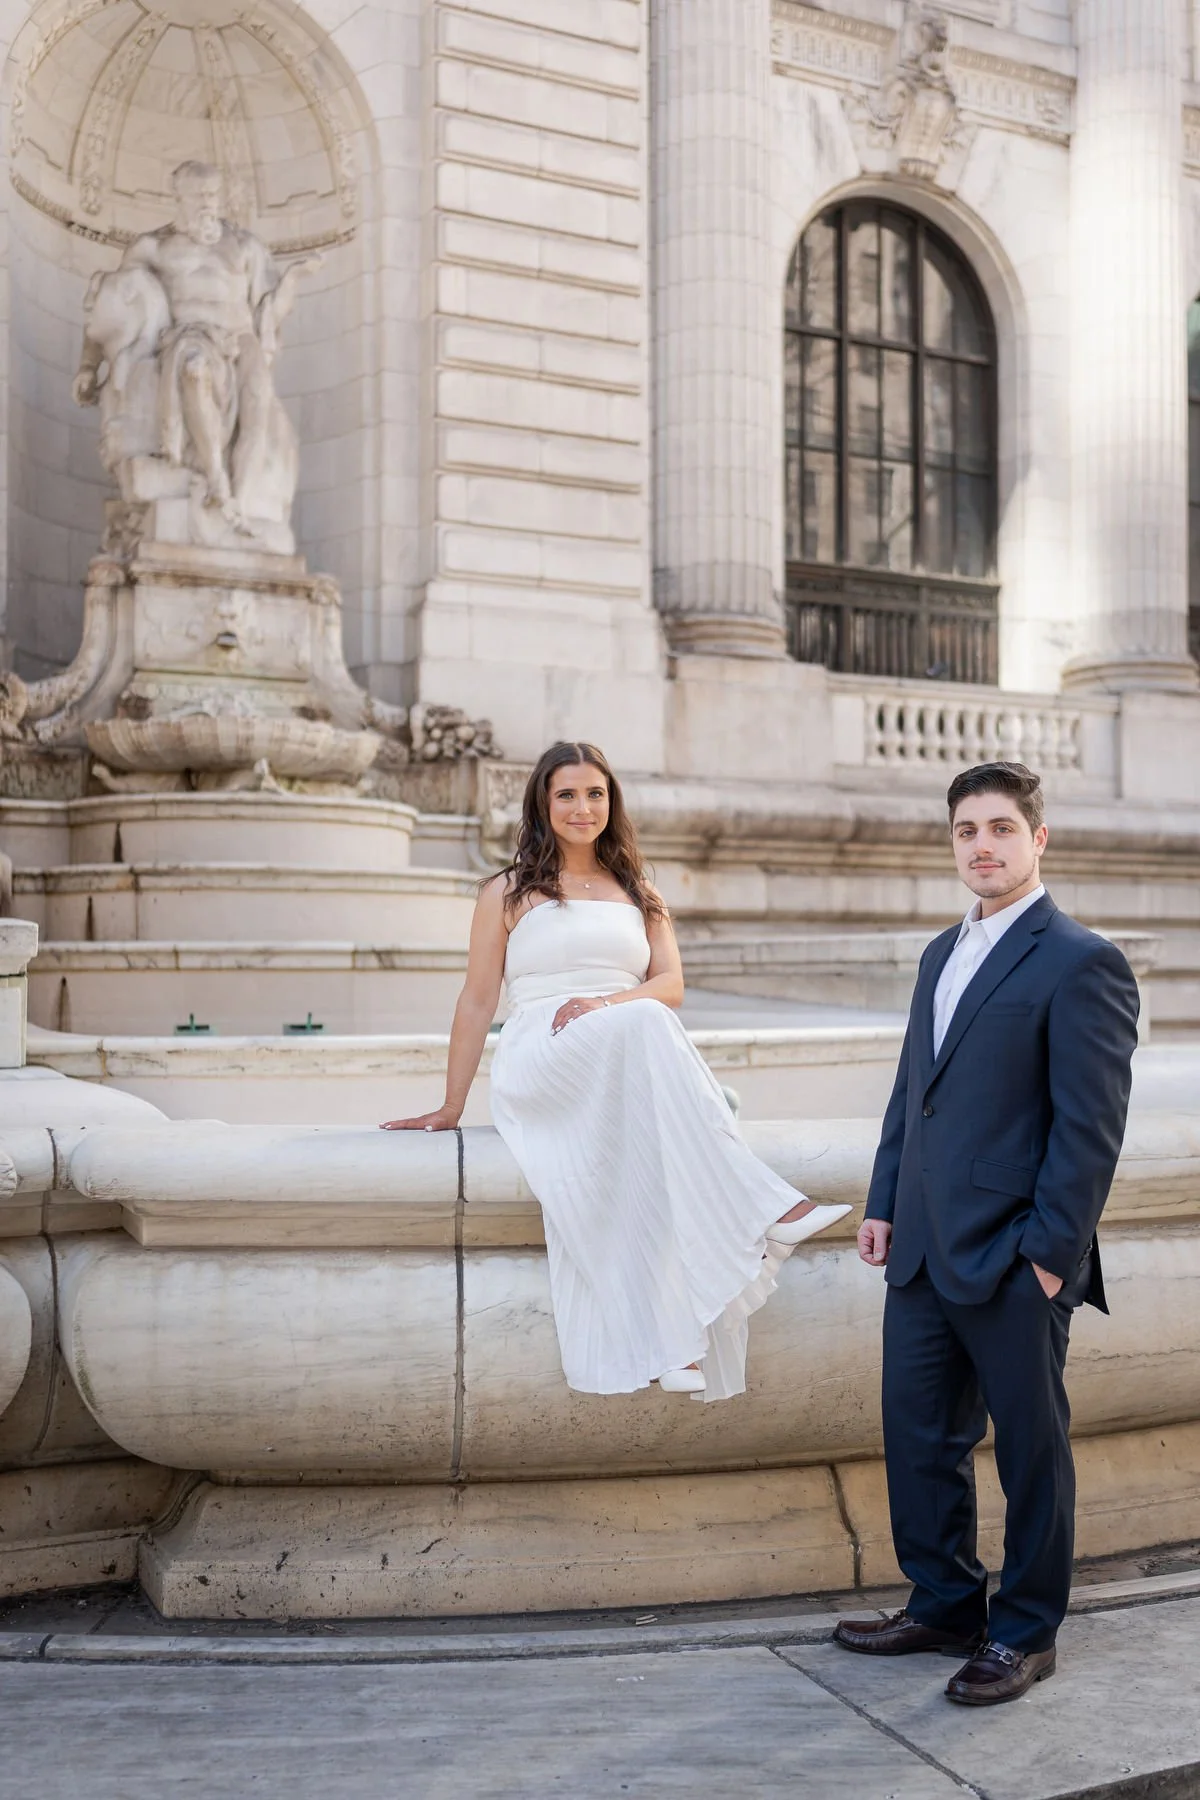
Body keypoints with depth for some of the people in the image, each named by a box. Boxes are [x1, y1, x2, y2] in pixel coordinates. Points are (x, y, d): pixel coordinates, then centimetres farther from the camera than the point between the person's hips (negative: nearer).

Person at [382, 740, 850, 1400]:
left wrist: (604, 1003, -13)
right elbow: (477, 1003, 12)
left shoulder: (638, 894, 23)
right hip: (538, 1069, -3)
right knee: (641, 1027, -35)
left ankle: (680, 1338, -44)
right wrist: (449, 1108, 7)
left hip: (632, 1064, 3)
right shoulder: (509, 893, 15)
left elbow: (671, 985, 8)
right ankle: (763, 1210, -42)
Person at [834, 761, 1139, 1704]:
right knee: (918, 1434, 14)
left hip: (1015, 1263, -7)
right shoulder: (944, 953, 14)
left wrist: (1051, 1253, -16)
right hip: (925, 1254, 7)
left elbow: (1091, 1125, -14)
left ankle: (1025, 1634, 24)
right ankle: (945, 1605, 31)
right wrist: (885, 1203, 12)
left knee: (1031, 1448, 8)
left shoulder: (1080, 963, -10)